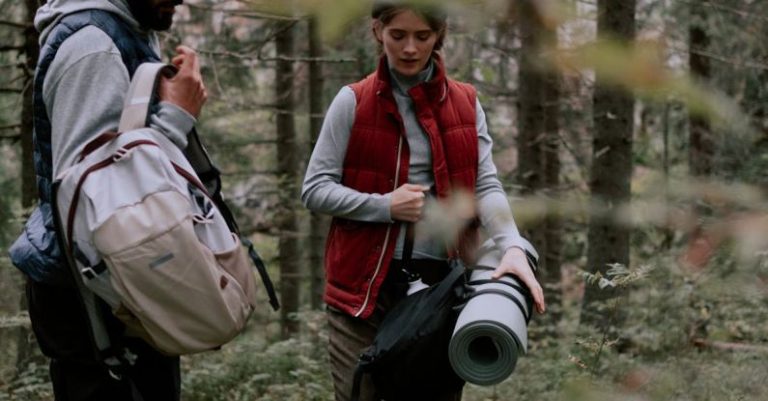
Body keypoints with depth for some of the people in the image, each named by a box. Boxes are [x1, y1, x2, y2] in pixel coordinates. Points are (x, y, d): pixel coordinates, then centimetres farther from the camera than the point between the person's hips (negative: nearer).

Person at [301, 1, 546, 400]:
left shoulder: (465, 104, 7)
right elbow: (314, 189, -1)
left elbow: (486, 185, -2)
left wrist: (512, 246, -19)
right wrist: (384, 206, -14)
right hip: (364, 281, -2)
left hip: (442, 279, 2)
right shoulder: (353, 103, 0)